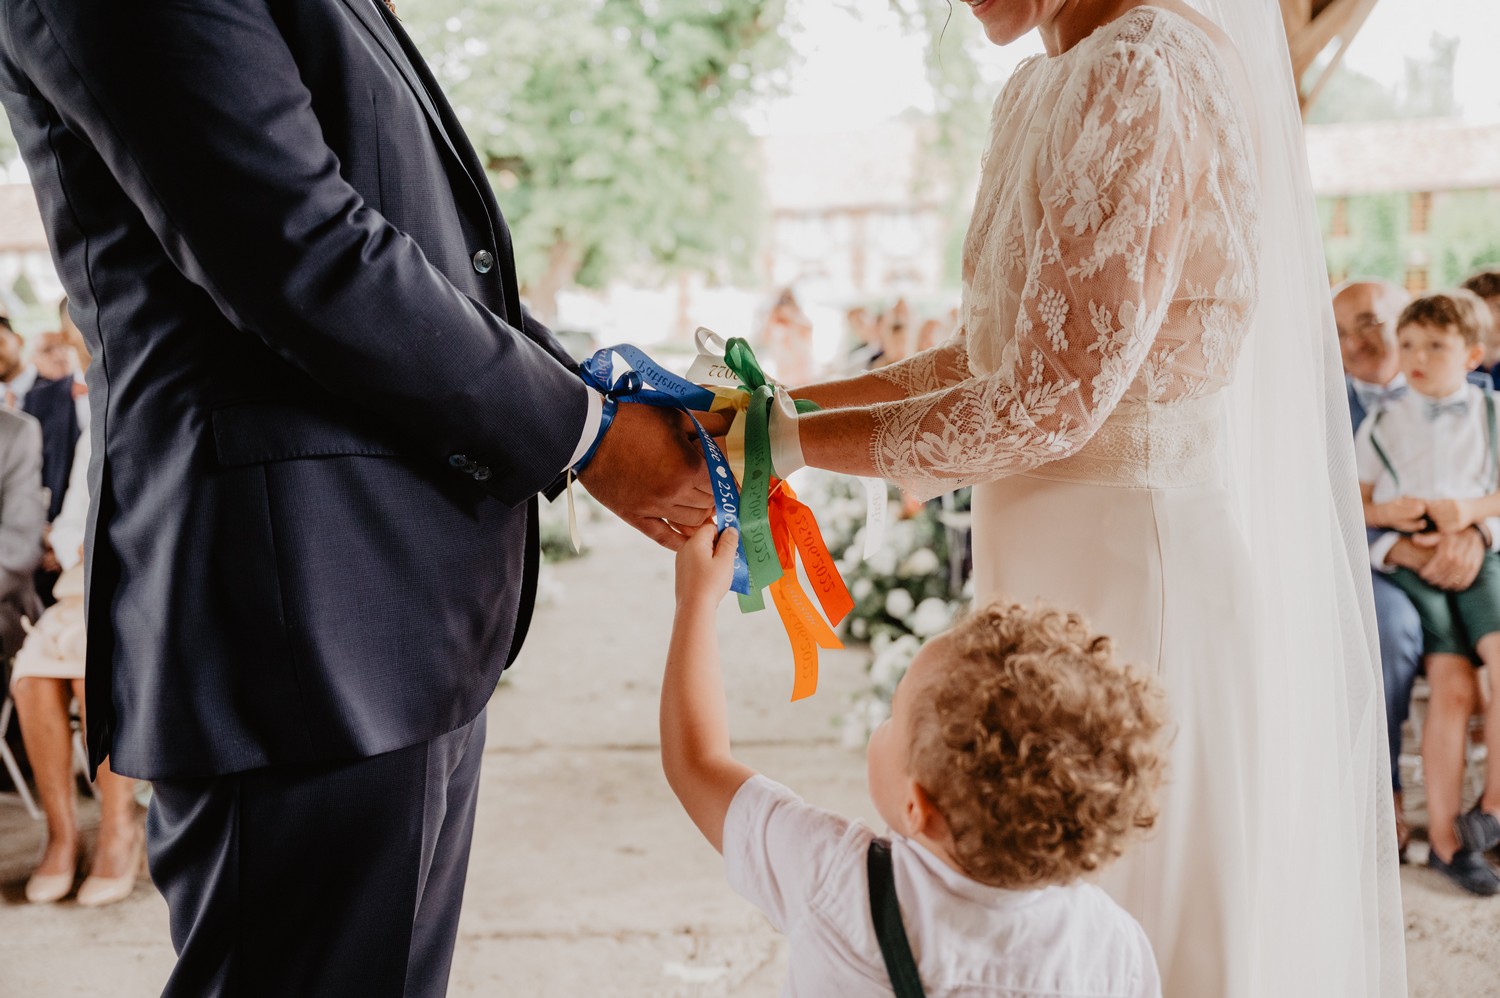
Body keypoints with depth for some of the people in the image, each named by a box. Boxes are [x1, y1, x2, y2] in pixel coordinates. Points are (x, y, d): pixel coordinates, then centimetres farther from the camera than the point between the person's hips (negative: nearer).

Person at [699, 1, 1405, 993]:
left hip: (1156, 566, -9)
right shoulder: (1041, 91, 11)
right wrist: (788, 400, 7)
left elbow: (1054, 398, -22)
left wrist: (800, 442, -13)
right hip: (1070, 558, 9)